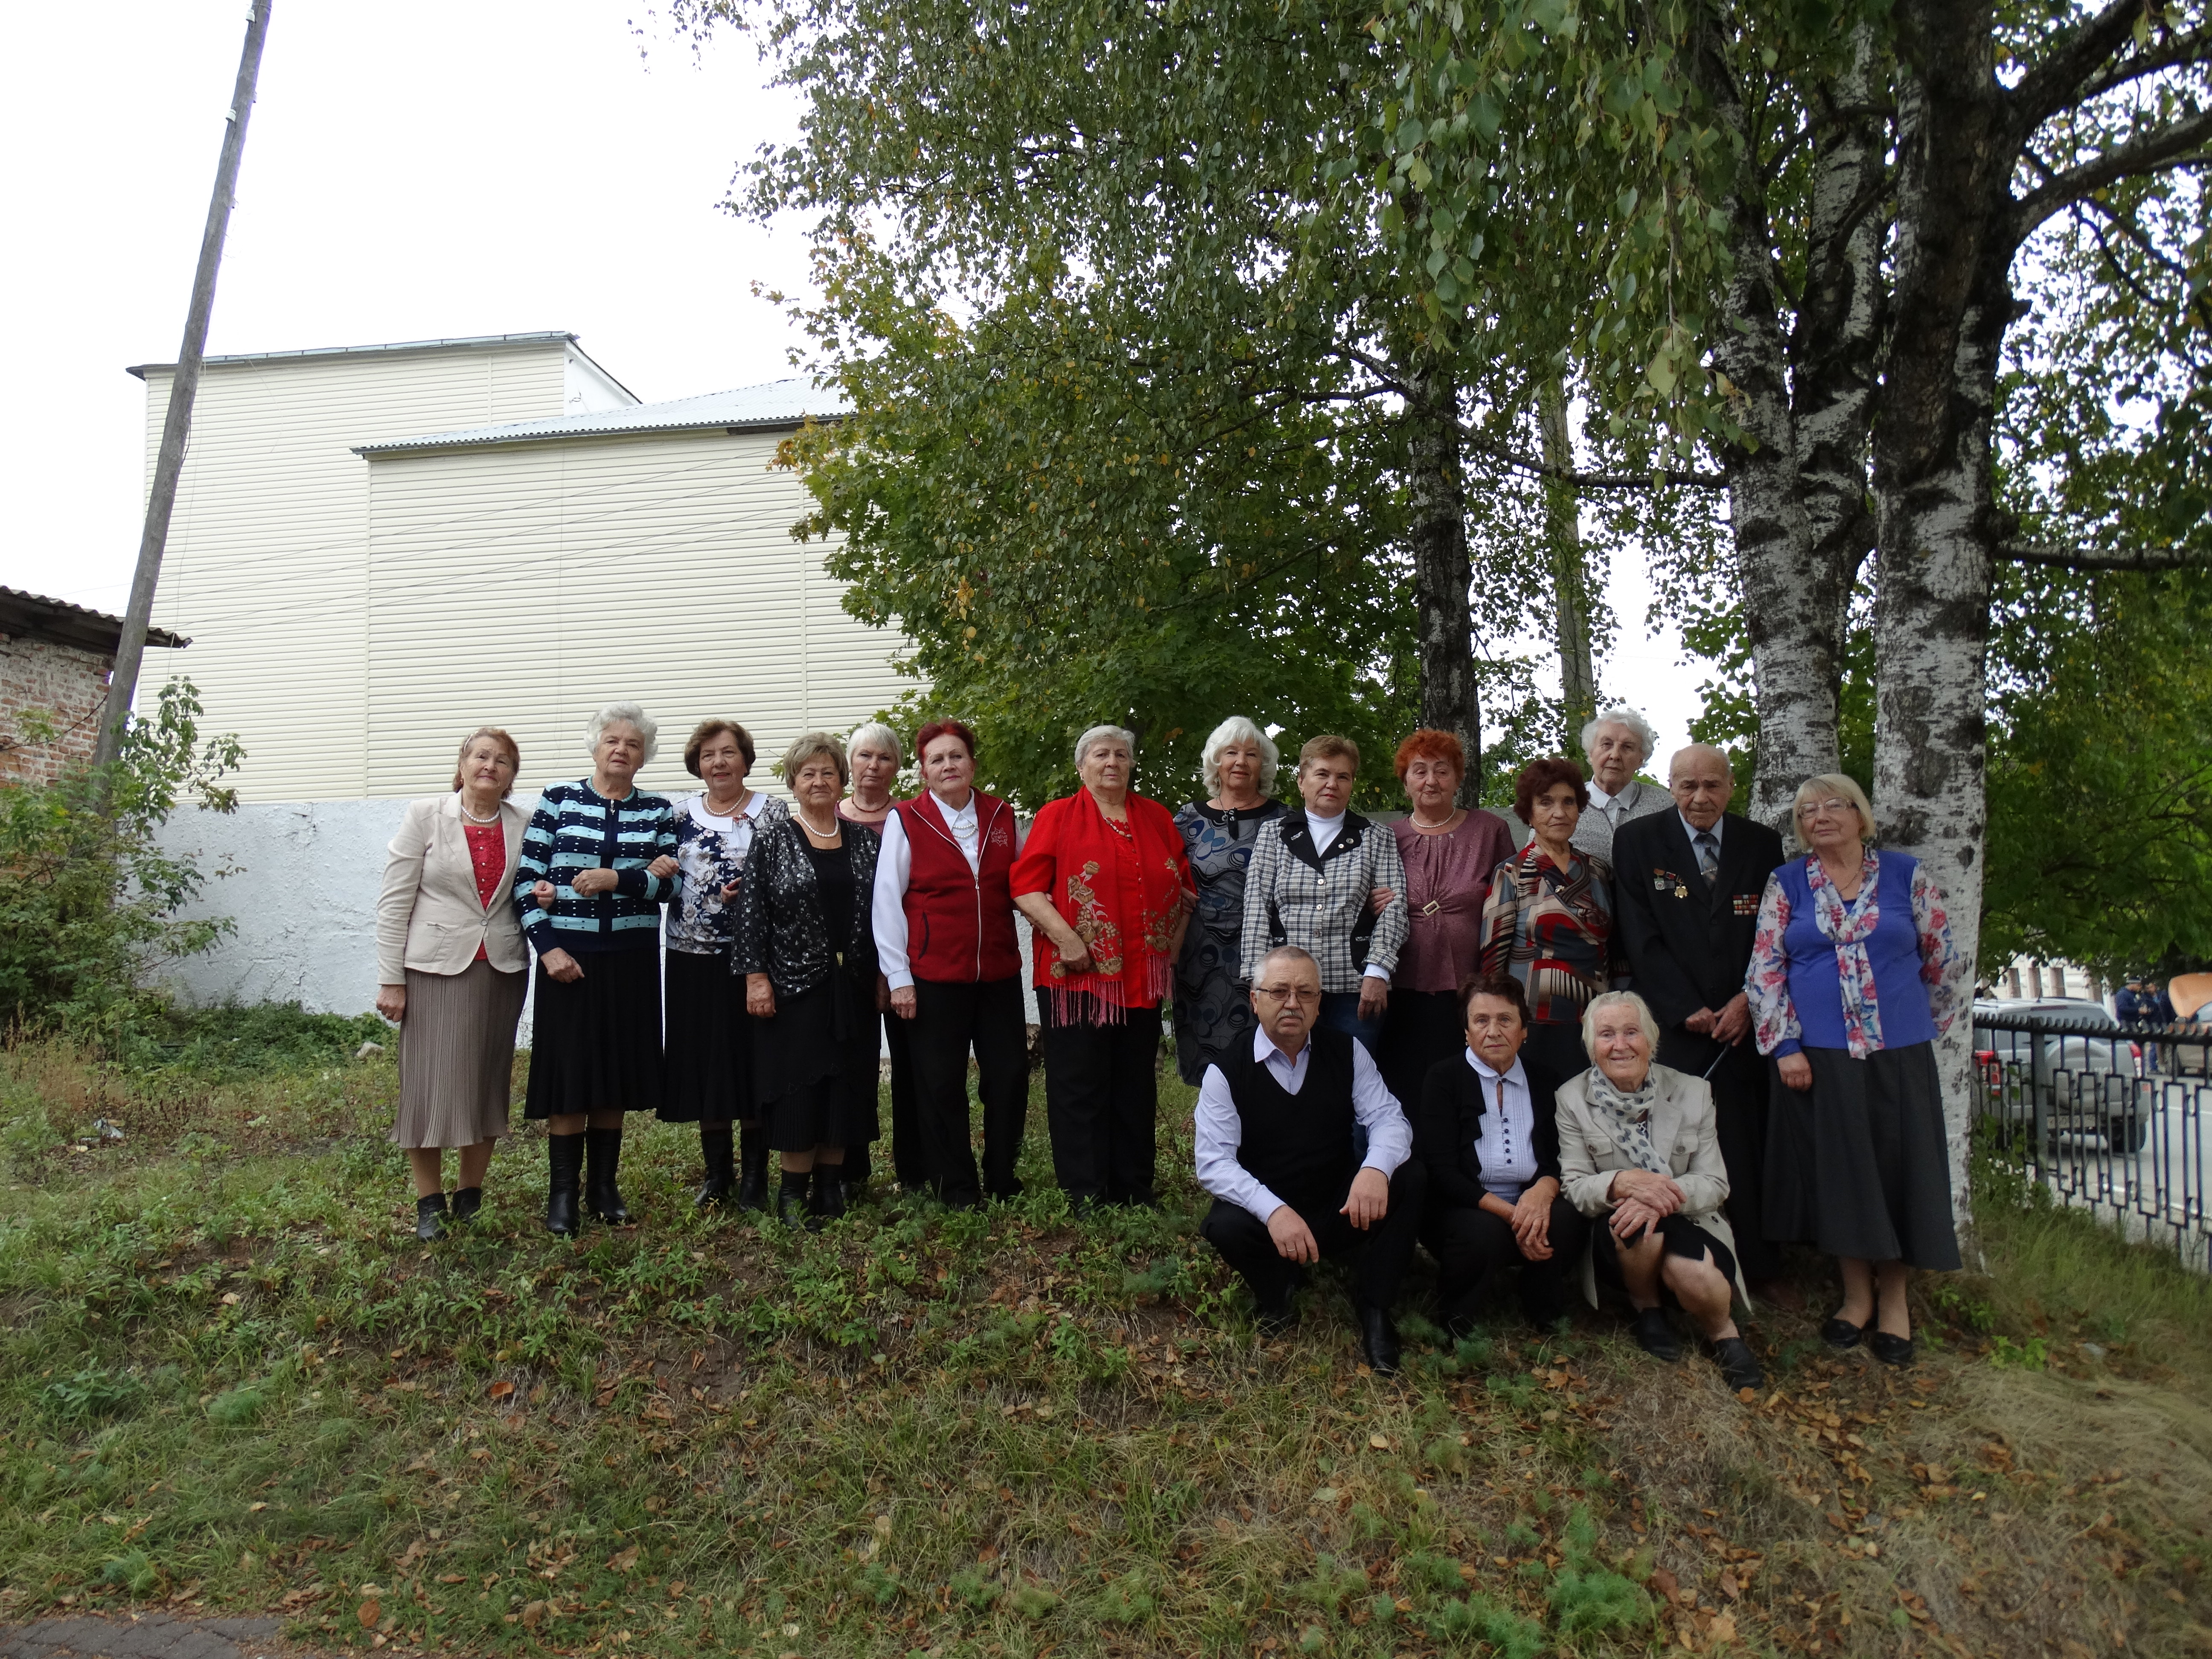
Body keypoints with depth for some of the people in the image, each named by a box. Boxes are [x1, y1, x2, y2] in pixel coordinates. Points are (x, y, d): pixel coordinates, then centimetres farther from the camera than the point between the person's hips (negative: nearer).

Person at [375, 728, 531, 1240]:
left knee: (488, 1082, 7)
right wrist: (390, 980, -6)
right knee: (429, 1085, -1)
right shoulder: (425, 816, -1)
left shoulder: (522, 825, 5)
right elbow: (394, 902, -2)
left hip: (502, 968, 3)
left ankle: (471, 1196, 21)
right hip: (435, 967, -3)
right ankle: (429, 1203, 13)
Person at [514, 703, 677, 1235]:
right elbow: (526, 877, -2)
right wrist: (547, 946, -10)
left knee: (617, 1072, 8)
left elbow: (670, 883, -1)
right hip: (568, 955, -2)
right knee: (568, 1070, 0)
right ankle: (562, 1191, 11)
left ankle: (604, 1183, 21)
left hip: (631, 958, 2)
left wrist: (618, 880, -17)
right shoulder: (558, 799, 2)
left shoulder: (658, 811, 6)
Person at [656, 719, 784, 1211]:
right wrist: (657, 870, -8)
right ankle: (717, 1173, 21)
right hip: (692, 955, 3)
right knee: (702, 1060, 7)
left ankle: (755, 1175, 13)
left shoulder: (770, 811, 1)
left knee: (751, 1058, 1)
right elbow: (662, 881, 13)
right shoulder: (680, 812, 9)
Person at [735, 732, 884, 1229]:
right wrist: (756, 977, -11)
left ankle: (830, 1182, 21)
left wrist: (882, 974, 7)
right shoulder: (772, 840, -3)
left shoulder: (864, 840, 8)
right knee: (797, 1087, 1)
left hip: (852, 987, 4)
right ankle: (793, 1189, 13)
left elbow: (879, 910, 10)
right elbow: (752, 910, -6)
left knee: (846, 1086, 8)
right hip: (794, 984, -4)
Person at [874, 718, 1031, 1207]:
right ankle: (957, 1187, 19)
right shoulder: (905, 820, -2)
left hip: (999, 972, 3)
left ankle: (1002, 1179, 24)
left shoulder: (1002, 815, 8)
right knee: (941, 1084, 5)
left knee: (1010, 1076, 7)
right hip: (934, 977, -3)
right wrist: (898, 977, -7)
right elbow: (887, 901, -4)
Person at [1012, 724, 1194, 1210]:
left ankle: (1135, 1192, 22)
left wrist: (1174, 946, 6)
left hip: (1141, 977, 4)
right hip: (1076, 975, -4)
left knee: (1136, 1085, 11)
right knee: (1079, 1087, 1)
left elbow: (1184, 886, 16)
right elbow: (1026, 886, -8)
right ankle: (1084, 1197, 11)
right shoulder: (1058, 816, 0)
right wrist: (1067, 940, -17)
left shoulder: (1156, 818, 13)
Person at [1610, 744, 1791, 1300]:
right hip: (1676, 1025, -2)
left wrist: (1747, 1002, -7)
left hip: (1747, 1020, 2)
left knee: (1756, 1148, 4)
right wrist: (1687, 1010, -9)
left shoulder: (1762, 845, 10)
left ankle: (1762, 1268, 18)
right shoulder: (1637, 841, 3)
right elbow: (1641, 940, -2)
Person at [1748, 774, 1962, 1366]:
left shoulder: (1905, 875, 4)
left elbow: (1941, 959, 10)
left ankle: (1894, 1301, 19)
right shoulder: (1786, 884, 4)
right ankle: (1856, 1295, 20)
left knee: (1898, 1169, 4)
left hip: (1898, 1053, 0)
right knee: (1837, 1173, 4)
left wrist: (1922, 1023, 14)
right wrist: (1785, 1046, -8)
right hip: (1817, 1054, 0)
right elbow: (1764, 971, 0)